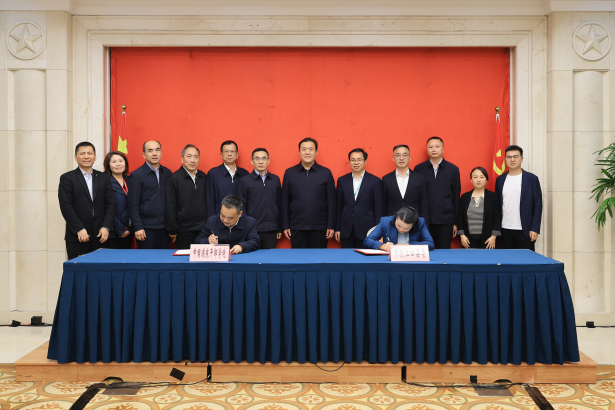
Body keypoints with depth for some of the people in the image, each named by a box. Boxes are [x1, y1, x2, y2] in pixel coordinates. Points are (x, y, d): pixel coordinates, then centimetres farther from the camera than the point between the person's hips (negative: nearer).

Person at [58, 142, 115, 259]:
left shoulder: (103, 178, 12)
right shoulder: (67, 178, 3)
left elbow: (110, 204, 7)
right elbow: (66, 207, -4)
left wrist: (106, 227, -5)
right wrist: (79, 229, -12)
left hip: (100, 236, 2)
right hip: (76, 237, -2)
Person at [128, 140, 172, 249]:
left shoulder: (167, 173, 10)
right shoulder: (137, 175, -3)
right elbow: (133, 205, -5)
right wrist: (138, 228, -10)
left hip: (164, 227, 4)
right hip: (146, 228, -4)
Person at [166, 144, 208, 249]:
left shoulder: (204, 177, 9)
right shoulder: (174, 179, -4)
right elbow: (170, 207, -4)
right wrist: (172, 231, -6)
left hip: (204, 229, 4)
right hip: (184, 232, -4)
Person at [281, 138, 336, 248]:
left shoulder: (326, 173, 4)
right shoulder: (289, 173, 6)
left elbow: (331, 201, 4)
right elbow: (285, 201, 6)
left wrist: (331, 226, 0)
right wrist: (285, 226, 3)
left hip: (319, 228, 0)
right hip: (296, 228, 1)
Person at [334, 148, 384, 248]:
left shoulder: (375, 181, 1)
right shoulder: (342, 180, 9)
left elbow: (379, 209, 0)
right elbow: (339, 206, 10)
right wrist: (337, 229, 7)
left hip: (366, 231, -2)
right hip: (346, 232, 2)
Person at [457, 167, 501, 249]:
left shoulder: (493, 197, 4)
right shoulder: (464, 197, 10)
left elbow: (497, 218, 1)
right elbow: (460, 217, 10)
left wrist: (494, 236, -6)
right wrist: (462, 235, 1)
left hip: (487, 240, -2)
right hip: (469, 240, 2)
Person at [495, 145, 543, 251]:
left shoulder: (531, 179, 1)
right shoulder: (500, 179, 10)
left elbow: (538, 205, -1)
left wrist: (535, 229, -8)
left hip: (525, 231, -3)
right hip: (505, 231, 3)